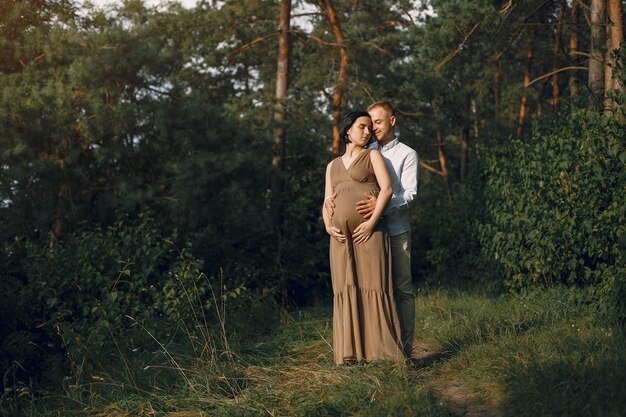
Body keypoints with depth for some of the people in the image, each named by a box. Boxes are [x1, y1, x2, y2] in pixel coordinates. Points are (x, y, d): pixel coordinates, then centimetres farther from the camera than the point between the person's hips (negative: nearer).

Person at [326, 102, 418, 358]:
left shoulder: (407, 155, 5)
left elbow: (409, 195, -7)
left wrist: (381, 205, -25)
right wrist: (329, 200, -9)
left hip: (396, 231, -3)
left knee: (402, 289, -3)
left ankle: (405, 349, 1)